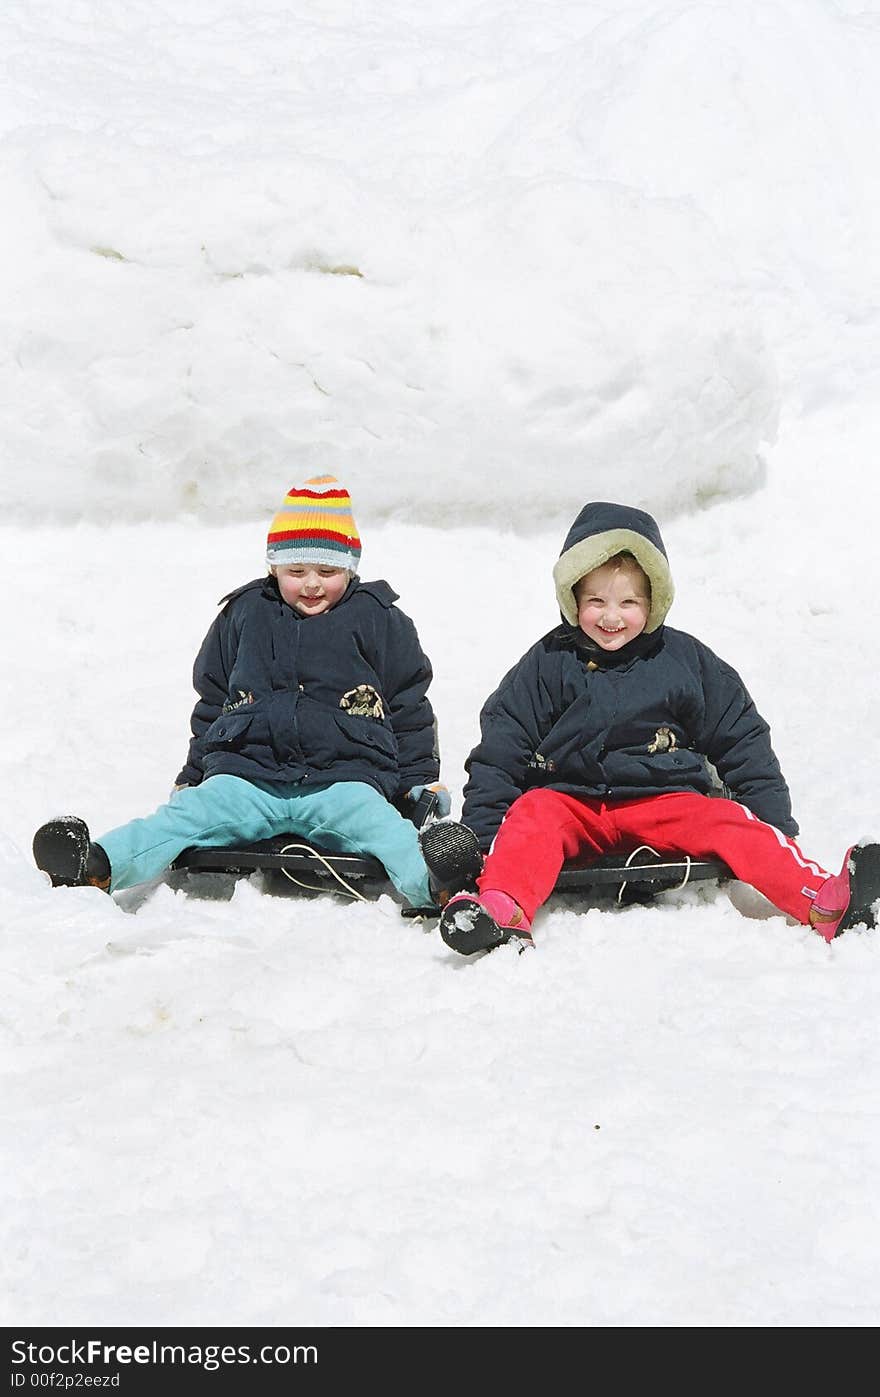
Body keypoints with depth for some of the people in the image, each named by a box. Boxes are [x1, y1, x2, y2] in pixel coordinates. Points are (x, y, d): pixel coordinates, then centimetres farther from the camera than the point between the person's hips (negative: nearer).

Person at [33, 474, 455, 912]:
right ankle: (95, 868, -46)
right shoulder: (244, 614, 17)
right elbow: (211, 706, 26)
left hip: (343, 778, -2)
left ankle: (435, 885, -60)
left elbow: (408, 708, 16)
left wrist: (421, 782, 9)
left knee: (375, 822, -34)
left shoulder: (378, 619, 11)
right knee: (187, 815, -24)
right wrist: (192, 775, 23)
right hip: (246, 774, 2)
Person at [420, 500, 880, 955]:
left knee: (728, 825, -26)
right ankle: (501, 911, -59)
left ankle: (824, 904, -46)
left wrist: (776, 827, 7)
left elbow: (742, 742, 14)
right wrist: (476, 832, -1)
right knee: (531, 816, -31)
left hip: (665, 803, 0)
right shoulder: (548, 664, 6)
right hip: (571, 802, 0)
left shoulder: (686, 660, 9)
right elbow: (500, 751, 9)